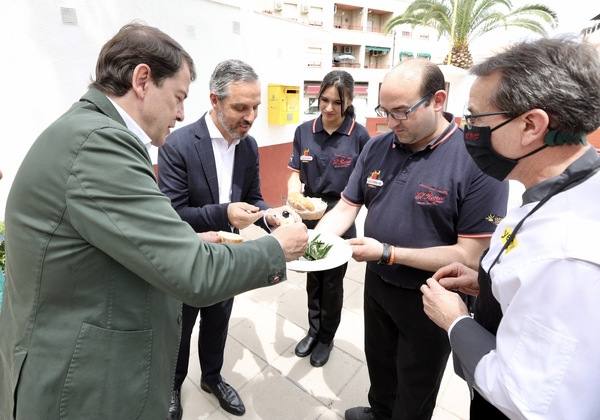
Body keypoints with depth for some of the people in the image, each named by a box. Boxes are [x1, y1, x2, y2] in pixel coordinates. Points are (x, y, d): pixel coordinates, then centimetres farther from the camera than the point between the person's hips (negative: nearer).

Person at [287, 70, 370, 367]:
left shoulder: (359, 135, -12)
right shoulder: (304, 131, -3)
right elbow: (295, 173, -1)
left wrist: (334, 209, -22)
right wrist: (293, 193, -22)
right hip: (309, 219, 3)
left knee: (332, 283, 14)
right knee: (313, 278, 19)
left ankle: (326, 338, 38)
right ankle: (313, 330, 43)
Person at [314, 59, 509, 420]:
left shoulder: (478, 160, -23)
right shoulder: (377, 147, -4)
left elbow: (470, 255, -23)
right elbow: (347, 207, 1)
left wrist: (388, 253, -27)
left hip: (430, 300, -5)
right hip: (376, 283, 6)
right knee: (379, 365, 31)